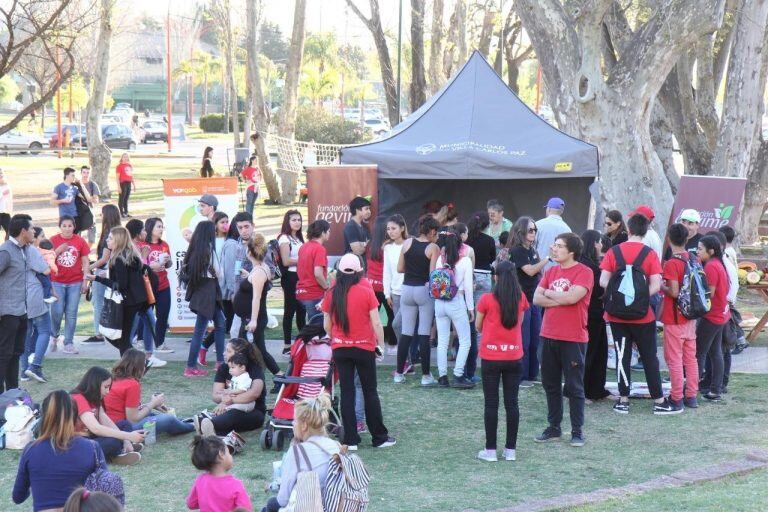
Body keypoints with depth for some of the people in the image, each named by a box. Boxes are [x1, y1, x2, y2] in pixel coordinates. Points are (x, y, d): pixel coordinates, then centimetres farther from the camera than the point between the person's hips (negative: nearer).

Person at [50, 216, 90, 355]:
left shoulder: (80, 241, 2)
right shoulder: (53, 240, 0)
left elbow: (85, 262, 5)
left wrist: (85, 281, 0)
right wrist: (58, 250, -14)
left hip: (75, 283, 1)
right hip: (57, 282, -1)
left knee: (71, 314, 0)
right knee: (57, 312, -8)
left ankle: (68, 344, 5)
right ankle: (55, 336, 18)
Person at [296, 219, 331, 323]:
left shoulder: (304, 247, 10)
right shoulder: (319, 249, -15)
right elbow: (318, 274, -24)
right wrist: (327, 286, -7)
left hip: (301, 291, 8)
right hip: (314, 294, -8)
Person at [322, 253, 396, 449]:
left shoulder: (331, 295, -3)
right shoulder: (366, 292, -11)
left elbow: (327, 325, 3)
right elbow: (376, 323, -10)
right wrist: (381, 345, 2)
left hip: (340, 349, 2)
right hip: (364, 348, -2)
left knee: (347, 393, 7)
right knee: (370, 392, 8)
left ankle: (351, 440, 7)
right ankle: (379, 437, 13)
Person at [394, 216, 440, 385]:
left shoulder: (407, 243, 3)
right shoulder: (433, 248, -8)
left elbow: (400, 269, 6)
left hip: (407, 289, 4)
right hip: (425, 291, -4)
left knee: (406, 333, 9)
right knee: (424, 334, 0)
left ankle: (399, 374, 11)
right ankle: (426, 375, 3)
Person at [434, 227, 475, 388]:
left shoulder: (440, 259, -2)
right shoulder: (465, 261, -7)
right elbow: (468, 286, -6)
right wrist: (471, 308, 1)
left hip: (439, 303, 3)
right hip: (457, 302, -3)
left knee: (442, 341, 10)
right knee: (465, 341, 6)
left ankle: (442, 377, 11)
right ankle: (458, 376, -2)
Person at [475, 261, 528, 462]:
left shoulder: (487, 299, -11)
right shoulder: (521, 298, -2)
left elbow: (478, 326, 2)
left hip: (491, 358, -2)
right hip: (514, 357, 3)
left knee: (491, 404, 3)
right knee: (512, 403, 8)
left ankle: (490, 450, 4)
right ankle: (510, 450, 10)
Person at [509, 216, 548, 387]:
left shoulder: (532, 250, 14)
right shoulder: (517, 250, -10)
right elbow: (530, 271, -20)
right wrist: (547, 258, -20)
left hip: (534, 299, 8)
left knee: (535, 340, 10)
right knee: (523, 341, -5)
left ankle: (531, 375, 18)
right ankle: (520, 377, 2)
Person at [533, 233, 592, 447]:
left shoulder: (584, 272, -8)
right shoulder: (550, 272, 11)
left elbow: (572, 296, -22)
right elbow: (536, 299, 2)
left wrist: (549, 294, -6)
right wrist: (561, 300, -12)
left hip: (573, 339, -6)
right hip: (549, 336, 6)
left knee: (574, 387, 1)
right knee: (551, 385, 12)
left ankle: (577, 431, 8)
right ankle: (553, 427, 22)